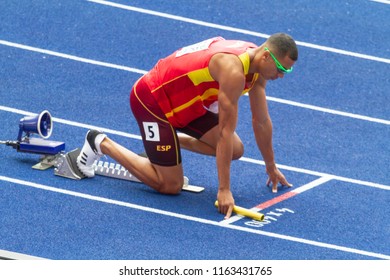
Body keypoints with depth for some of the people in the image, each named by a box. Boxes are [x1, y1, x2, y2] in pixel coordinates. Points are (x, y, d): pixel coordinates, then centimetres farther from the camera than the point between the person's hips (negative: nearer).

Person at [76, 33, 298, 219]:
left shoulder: (258, 63, -5)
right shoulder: (233, 71, -33)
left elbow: (262, 121, 8)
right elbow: (226, 131, -32)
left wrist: (271, 166, 16)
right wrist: (224, 189, -29)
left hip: (187, 102, 9)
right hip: (152, 100, -9)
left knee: (235, 150, 1)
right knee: (170, 186, -6)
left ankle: (172, 139, 19)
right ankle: (102, 144, 6)